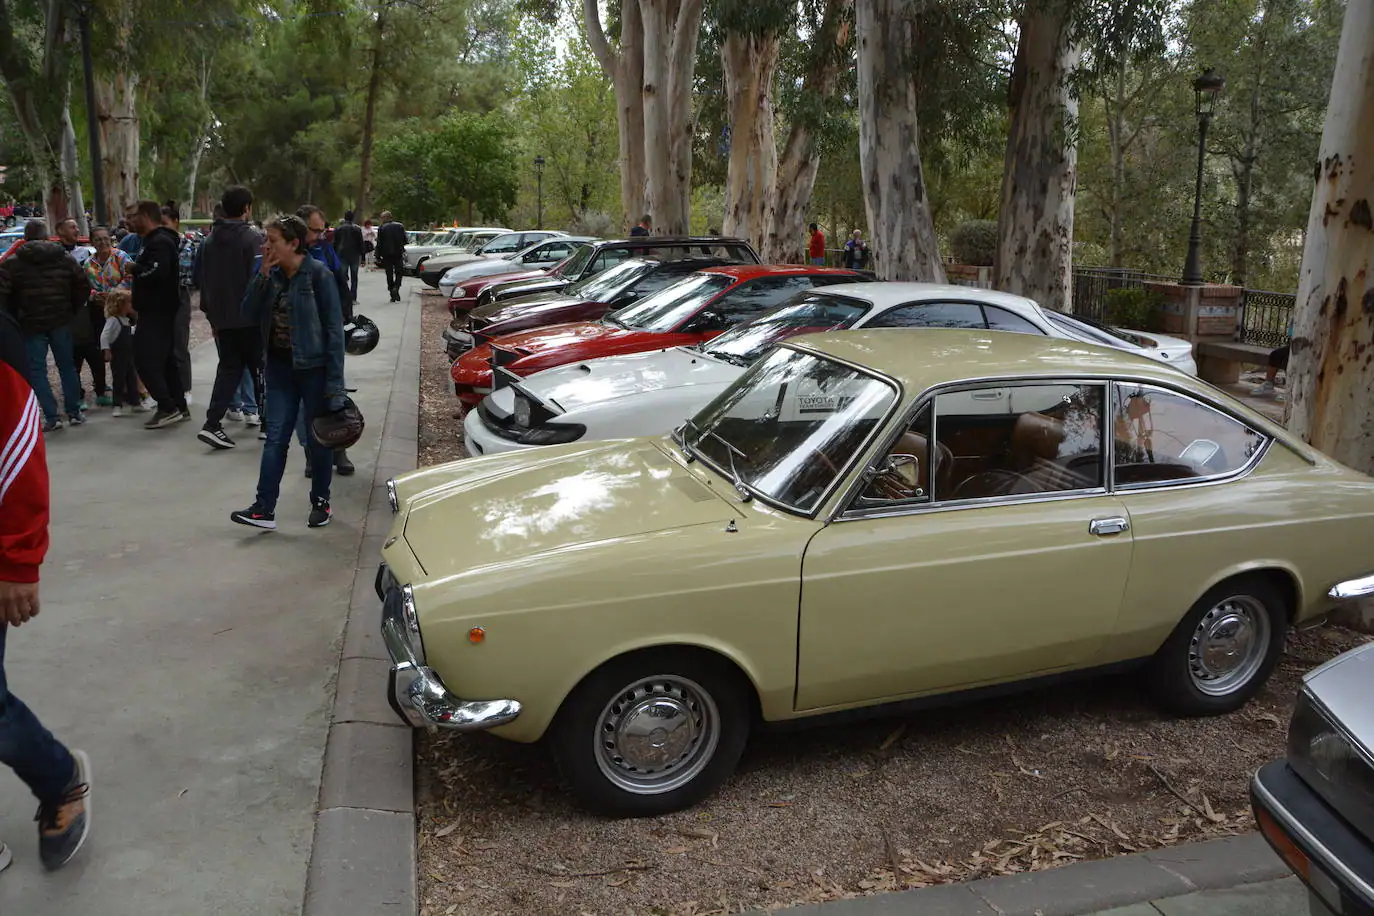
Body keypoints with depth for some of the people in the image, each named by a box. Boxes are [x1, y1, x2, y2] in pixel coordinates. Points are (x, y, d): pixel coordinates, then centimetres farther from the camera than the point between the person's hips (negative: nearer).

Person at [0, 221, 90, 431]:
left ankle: (52, 417, -3)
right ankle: (74, 413, 14)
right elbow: (83, 287, 5)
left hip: (31, 324, -2)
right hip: (61, 322, 3)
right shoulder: (64, 259, 5)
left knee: (36, 370, 3)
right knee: (67, 366, 12)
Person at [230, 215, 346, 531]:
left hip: (313, 366, -5)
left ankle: (320, 502, 22)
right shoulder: (273, 274, 5)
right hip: (280, 366, 6)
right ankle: (264, 508, 5)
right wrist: (263, 275, -10)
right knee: (275, 437, 4)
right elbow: (249, 310, 2)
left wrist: (335, 379, -18)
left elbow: (334, 326, -14)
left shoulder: (318, 274, -13)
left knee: (319, 436, 8)